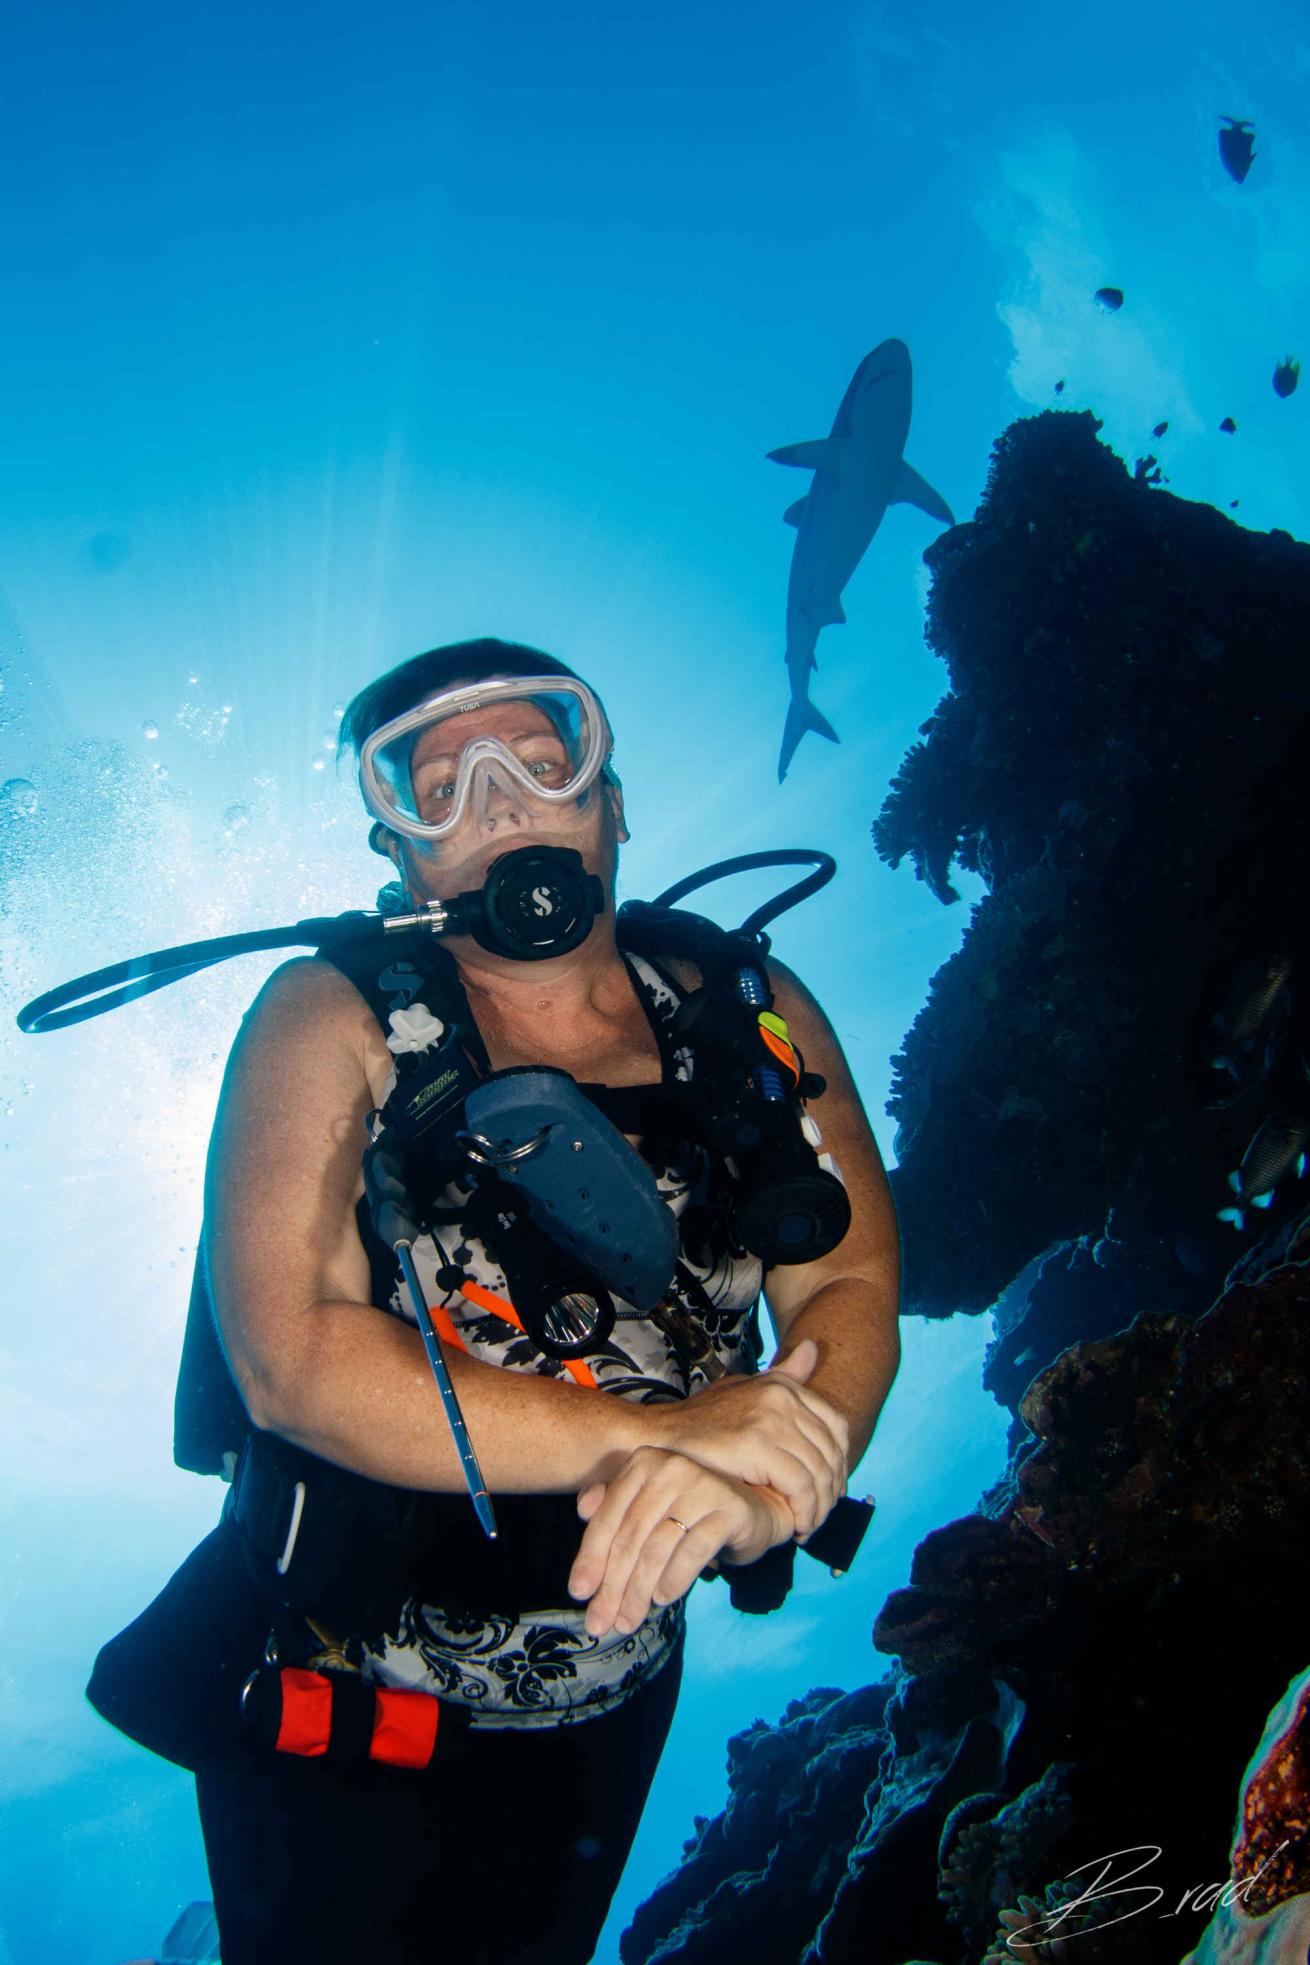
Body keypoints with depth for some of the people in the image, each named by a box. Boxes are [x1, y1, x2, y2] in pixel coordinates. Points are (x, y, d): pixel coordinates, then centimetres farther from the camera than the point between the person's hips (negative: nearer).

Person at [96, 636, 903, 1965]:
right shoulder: (332, 1020, -16)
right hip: (341, 1719, -3)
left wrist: (764, 1487, -34)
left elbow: (851, 1289, -12)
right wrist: (657, 1432, -31)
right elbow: (292, 1361, -26)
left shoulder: (751, 1016, -6)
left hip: (615, 1704, 4)